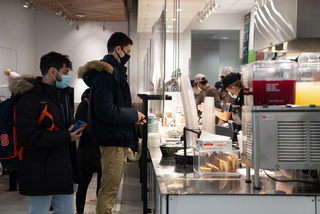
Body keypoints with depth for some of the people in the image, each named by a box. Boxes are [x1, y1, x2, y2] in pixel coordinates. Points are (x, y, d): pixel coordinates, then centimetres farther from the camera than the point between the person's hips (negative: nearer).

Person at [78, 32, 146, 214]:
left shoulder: (114, 71, 17)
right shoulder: (105, 74, -16)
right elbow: (106, 111, -24)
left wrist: (133, 116, 9)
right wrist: (133, 115, -13)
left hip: (118, 139, 11)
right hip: (113, 139, -11)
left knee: (111, 187, 18)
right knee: (110, 188, -5)